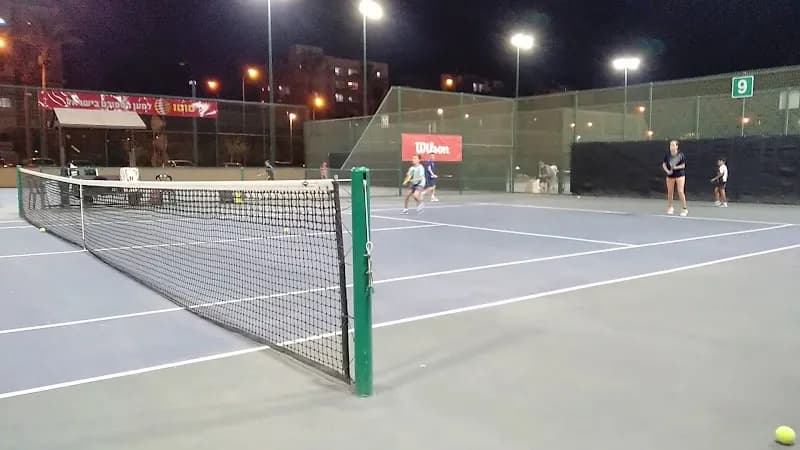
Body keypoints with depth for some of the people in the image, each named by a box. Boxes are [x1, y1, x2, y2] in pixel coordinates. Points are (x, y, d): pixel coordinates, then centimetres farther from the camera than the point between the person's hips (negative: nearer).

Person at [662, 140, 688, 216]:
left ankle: (684, 209, -3)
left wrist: (676, 167, -21)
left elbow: (683, 165, -4)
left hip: (680, 175, -3)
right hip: (670, 175, 3)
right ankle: (670, 208, 26)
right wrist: (667, 171, -12)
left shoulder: (681, 155, -8)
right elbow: (664, 164, 4)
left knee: (680, 191, -11)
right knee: (670, 192, 8)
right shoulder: (667, 155, -2)